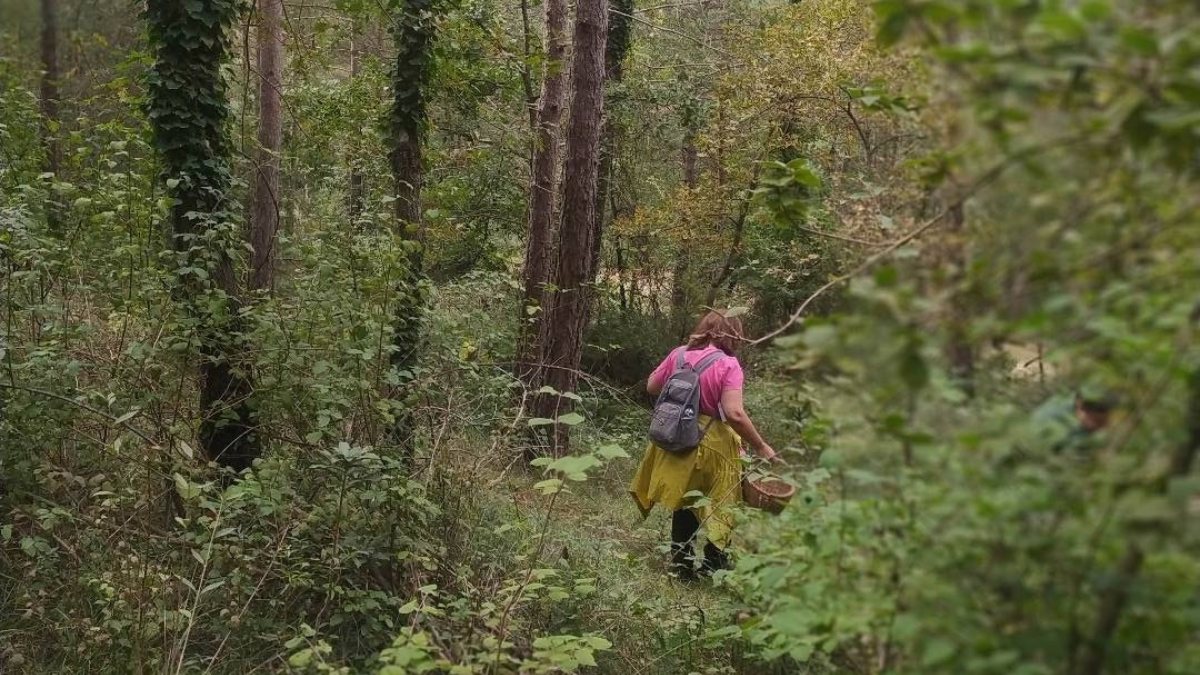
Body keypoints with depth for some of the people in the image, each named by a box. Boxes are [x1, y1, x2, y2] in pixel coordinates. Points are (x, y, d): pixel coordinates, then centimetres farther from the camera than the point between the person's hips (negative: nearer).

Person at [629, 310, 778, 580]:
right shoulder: (728, 365, -15)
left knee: (683, 508, 20)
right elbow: (734, 413, -23)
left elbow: (651, 387, 10)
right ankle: (714, 567, 20)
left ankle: (682, 566, 28)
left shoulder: (678, 355, -1)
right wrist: (760, 446, -15)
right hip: (712, 444, -4)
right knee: (719, 512, 14)